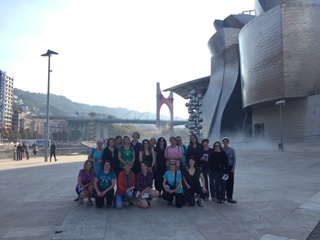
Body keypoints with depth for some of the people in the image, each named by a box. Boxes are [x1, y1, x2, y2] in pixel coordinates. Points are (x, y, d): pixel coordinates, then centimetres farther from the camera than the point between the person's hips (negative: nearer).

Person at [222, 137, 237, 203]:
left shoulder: (232, 150, 0)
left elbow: (234, 159, 1)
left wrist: (233, 168, -5)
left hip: (230, 167, 0)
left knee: (230, 182, -4)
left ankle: (229, 198, -2)